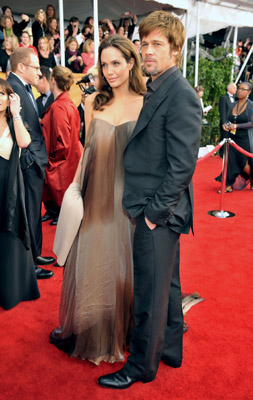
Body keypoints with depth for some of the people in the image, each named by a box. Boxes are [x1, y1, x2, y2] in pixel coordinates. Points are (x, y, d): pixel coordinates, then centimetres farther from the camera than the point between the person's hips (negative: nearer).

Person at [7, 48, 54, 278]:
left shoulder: (24, 87, 15)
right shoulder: (13, 88, -16)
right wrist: (28, 160, -19)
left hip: (35, 161, 10)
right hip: (29, 164, -10)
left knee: (34, 212, 19)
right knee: (30, 214, 0)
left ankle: (34, 254, 33)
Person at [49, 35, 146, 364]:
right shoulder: (94, 102, 4)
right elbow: (88, 149, 10)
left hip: (128, 199, -2)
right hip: (95, 197, 2)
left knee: (124, 265, 10)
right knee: (90, 262, 11)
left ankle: (124, 331, 34)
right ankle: (87, 332, 34)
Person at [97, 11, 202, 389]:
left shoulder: (181, 94, -16)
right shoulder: (155, 88, 13)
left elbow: (182, 165, -20)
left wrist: (155, 210, -17)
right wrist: (153, 208, 11)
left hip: (159, 212, -9)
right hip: (154, 208, 9)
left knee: (151, 291, 5)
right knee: (167, 283, 21)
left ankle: (141, 365, 24)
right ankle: (170, 349, 39)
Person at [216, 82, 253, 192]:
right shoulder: (233, 105, 10)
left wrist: (237, 126, -20)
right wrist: (226, 125, -6)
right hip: (233, 139, 5)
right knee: (230, 162, -2)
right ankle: (228, 186, 6)